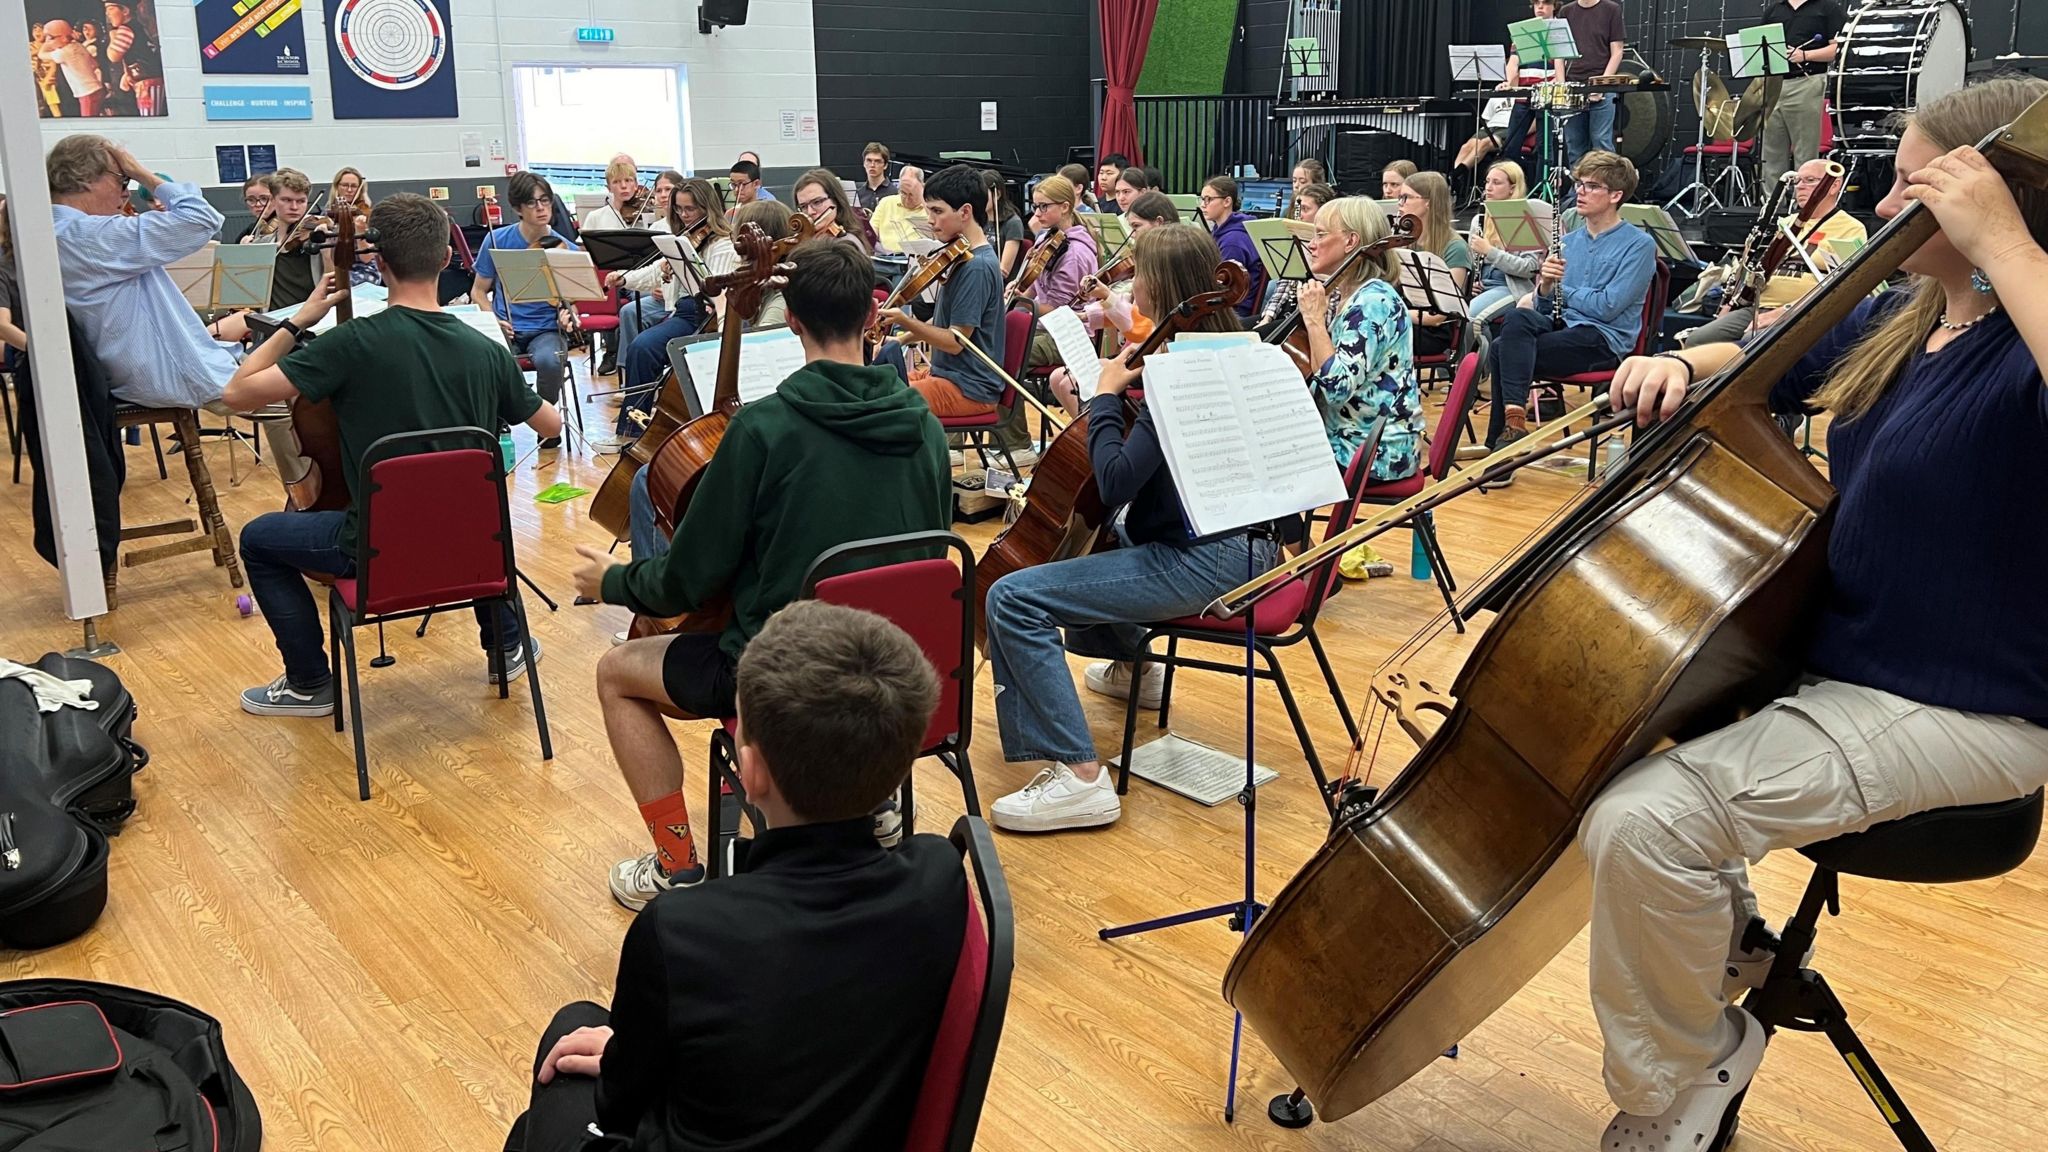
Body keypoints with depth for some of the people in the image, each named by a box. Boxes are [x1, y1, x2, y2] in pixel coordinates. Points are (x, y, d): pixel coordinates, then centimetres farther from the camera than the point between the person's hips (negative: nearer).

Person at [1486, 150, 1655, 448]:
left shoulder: (1639, 244, -2)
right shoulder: (1568, 241, 18)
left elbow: (1607, 307, -13)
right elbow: (1544, 307, 14)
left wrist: (1560, 289, -1)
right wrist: (1545, 286, -8)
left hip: (1604, 342, -6)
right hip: (1559, 327, 6)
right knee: (1518, 317, -26)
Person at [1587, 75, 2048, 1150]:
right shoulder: (1896, 321, 7)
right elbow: (1759, 363, 21)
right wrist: (1680, 365, -1)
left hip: (1959, 711, -10)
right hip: (1831, 651, 10)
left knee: (1641, 821, -27)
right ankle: (1723, 927, 28)